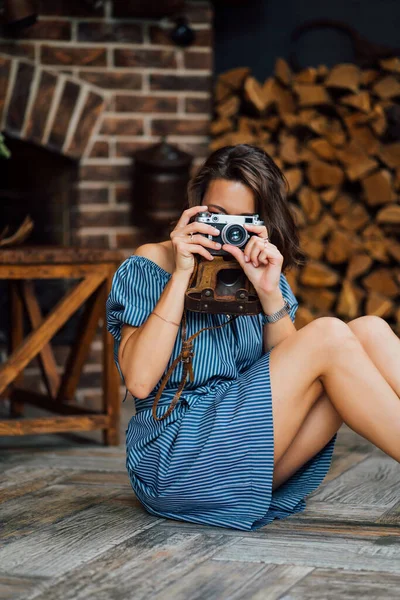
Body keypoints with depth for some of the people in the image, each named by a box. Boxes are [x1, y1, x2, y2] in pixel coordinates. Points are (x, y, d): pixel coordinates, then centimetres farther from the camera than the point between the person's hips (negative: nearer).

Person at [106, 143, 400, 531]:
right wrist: (181, 275, -16)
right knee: (327, 336, -21)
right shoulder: (149, 268, -3)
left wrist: (270, 295, -12)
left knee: (368, 330, -12)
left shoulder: (260, 278, 12)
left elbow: (290, 375, 1)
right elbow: (139, 381, -16)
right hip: (176, 459, -6)